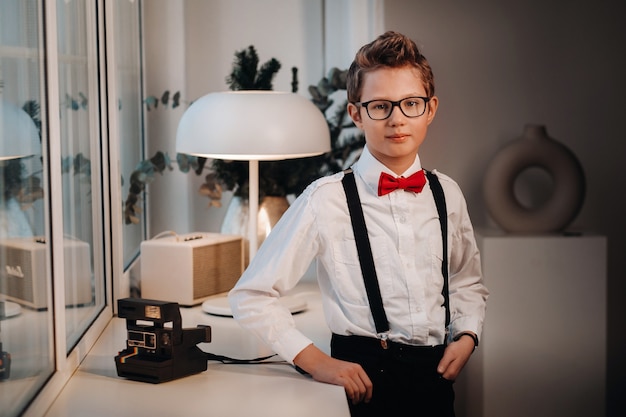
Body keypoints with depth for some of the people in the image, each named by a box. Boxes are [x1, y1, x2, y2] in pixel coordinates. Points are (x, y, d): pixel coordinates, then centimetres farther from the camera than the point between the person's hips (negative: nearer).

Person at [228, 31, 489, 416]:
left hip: (435, 374, 4)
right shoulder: (326, 200, -10)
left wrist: (466, 335, 4)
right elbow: (250, 296, -7)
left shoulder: (447, 194, 4)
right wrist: (316, 361, -12)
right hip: (364, 379, -4)